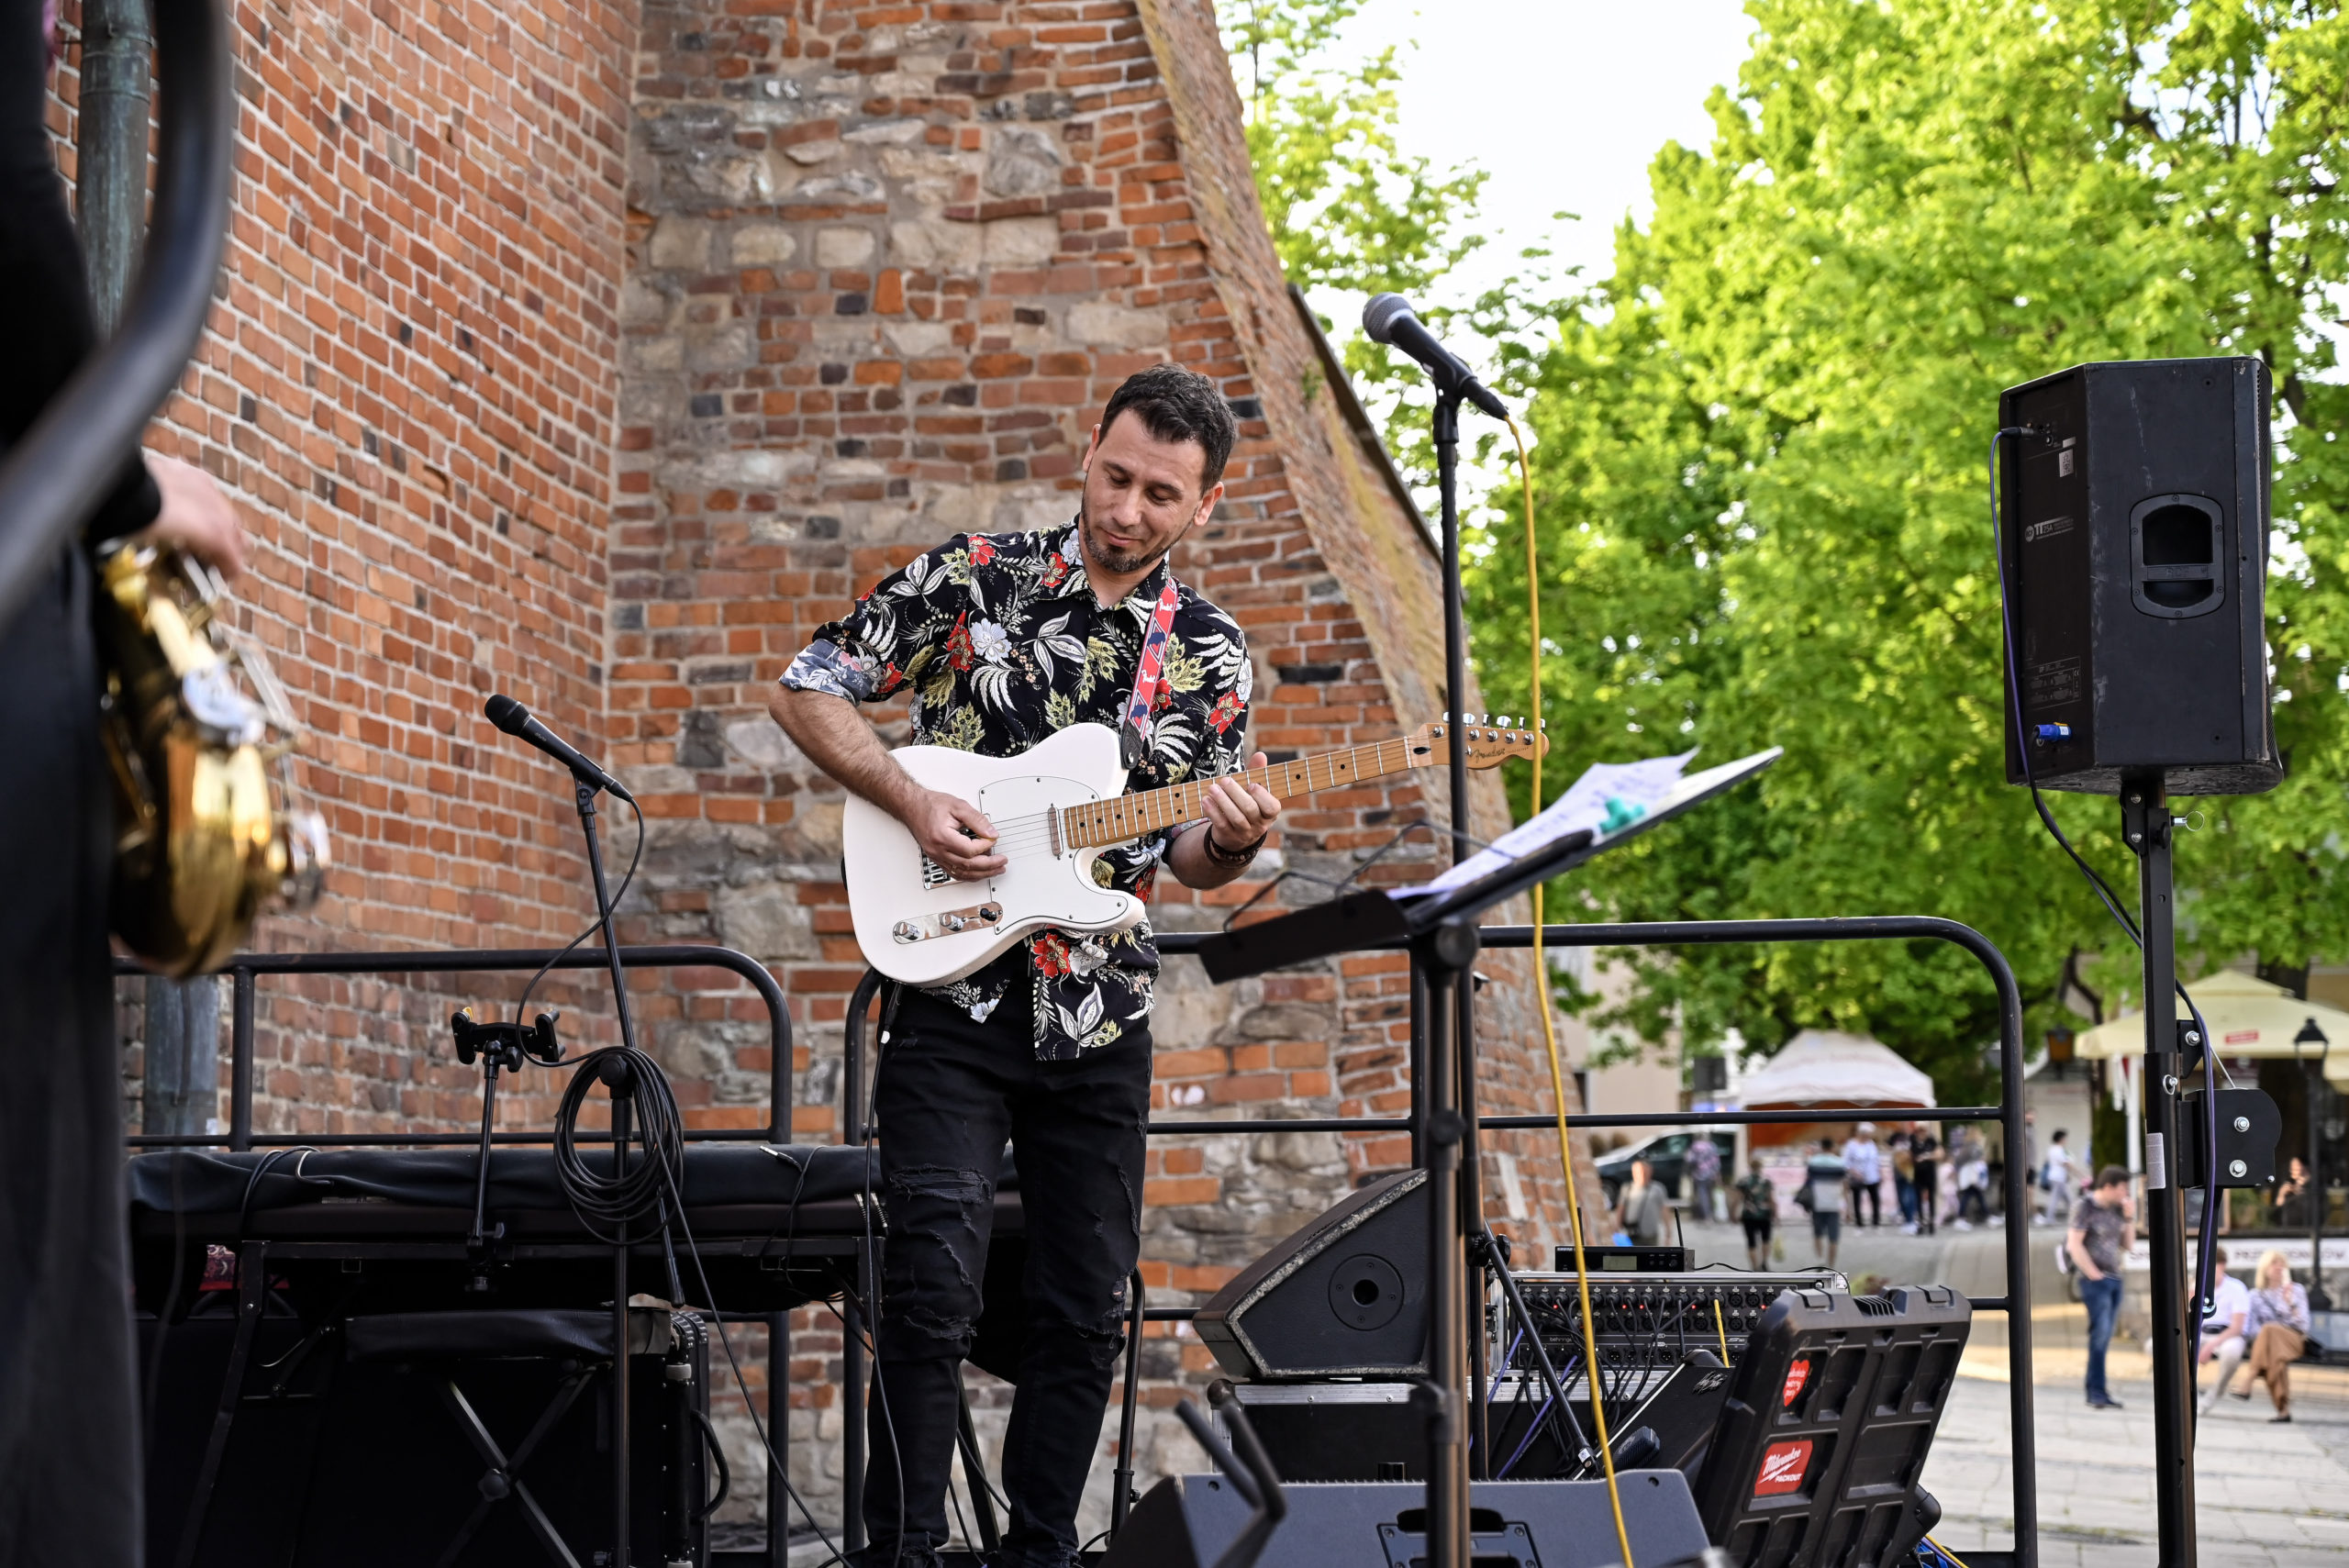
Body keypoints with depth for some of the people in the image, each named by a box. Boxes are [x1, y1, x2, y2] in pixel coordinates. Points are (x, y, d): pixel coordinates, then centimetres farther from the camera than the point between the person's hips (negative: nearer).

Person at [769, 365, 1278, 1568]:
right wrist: (916, 804, -11)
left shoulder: (1209, 657, 8)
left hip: (1100, 1018, 4)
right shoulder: (972, 578, -1)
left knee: (1086, 1309, 8)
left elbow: (1190, 858, 12)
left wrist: (1231, 839, -12)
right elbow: (807, 690, 2)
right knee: (933, 1291, -10)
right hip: (954, 995, -4)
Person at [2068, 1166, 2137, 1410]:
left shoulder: (2117, 1209, 12)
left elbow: (2128, 1244, 17)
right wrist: (2093, 1274, -13)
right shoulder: (2086, 1208, -7)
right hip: (2096, 1280, -7)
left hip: (2115, 1279, 7)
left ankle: (2095, 1391, 12)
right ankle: (2097, 1393, -12)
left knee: (2104, 1337, 8)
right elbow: (2075, 1244, -11)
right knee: (2100, 1334, -13)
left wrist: (2129, 1219, 3)